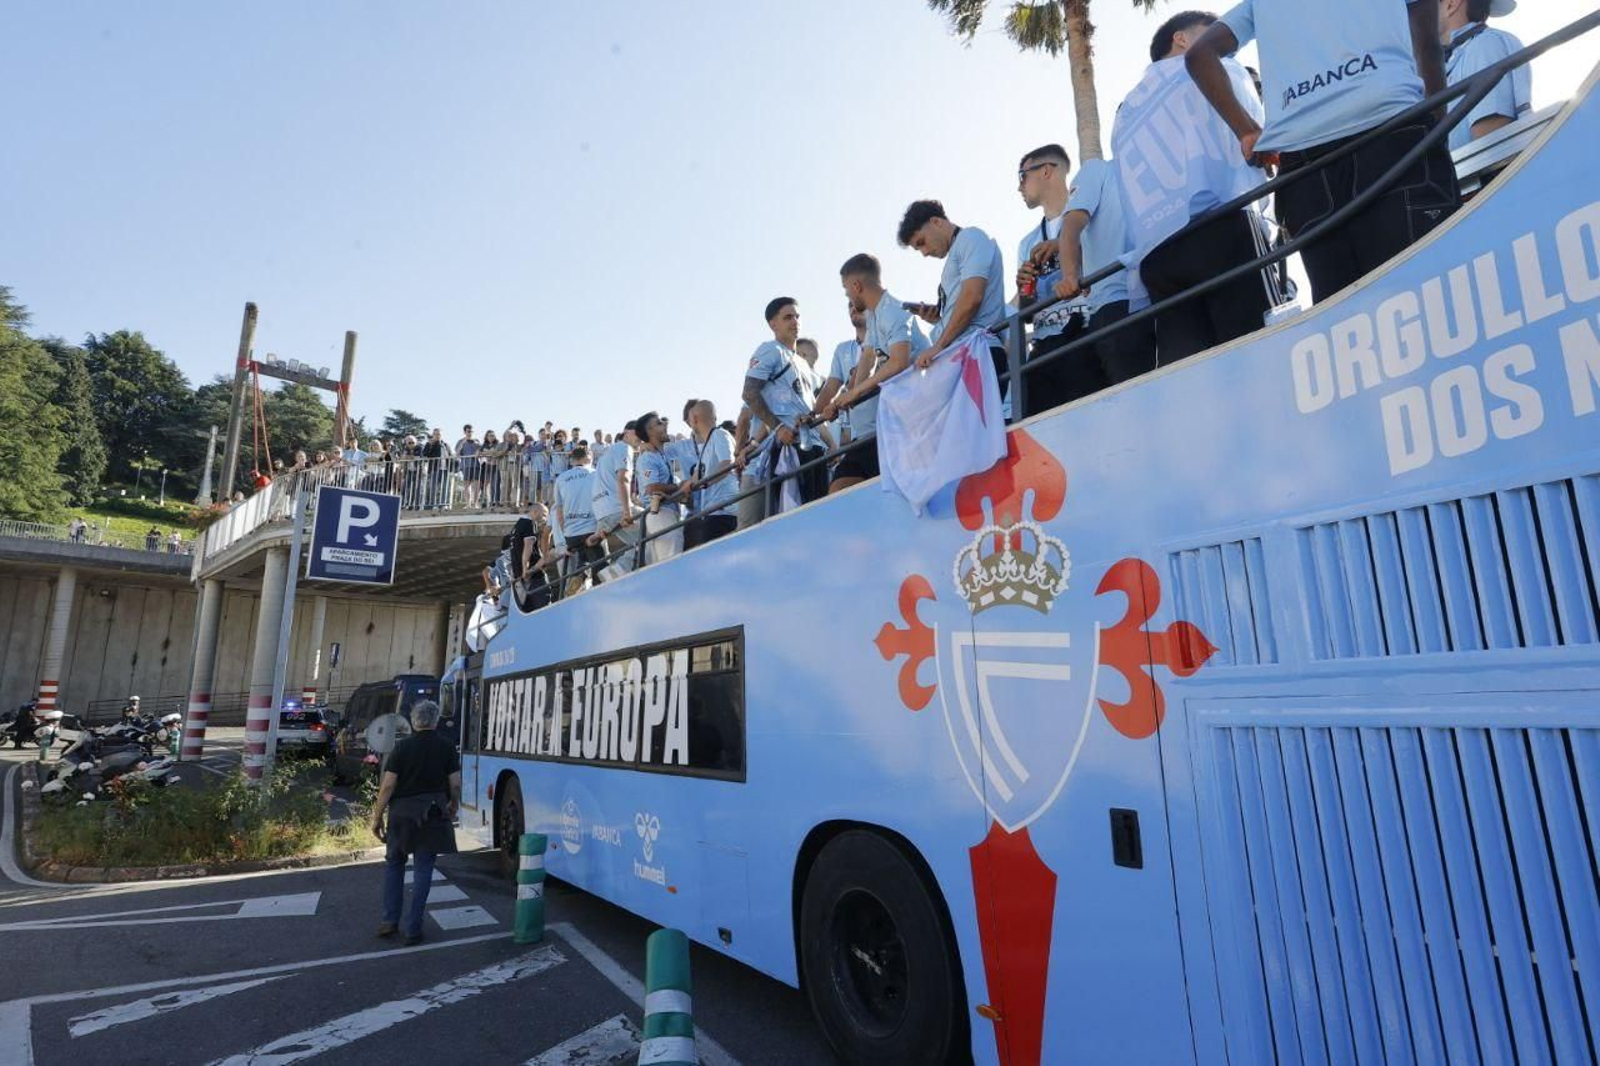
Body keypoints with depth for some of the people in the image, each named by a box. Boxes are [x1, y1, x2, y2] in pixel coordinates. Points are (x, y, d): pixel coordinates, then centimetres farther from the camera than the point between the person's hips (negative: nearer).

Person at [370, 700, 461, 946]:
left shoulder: (402, 747, -4)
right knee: (422, 870, 6)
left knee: (394, 864, 19)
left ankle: (390, 920, 18)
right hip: (432, 814, 0)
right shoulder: (447, 747, -2)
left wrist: (377, 817, 2)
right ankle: (413, 929, 8)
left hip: (402, 813, 0)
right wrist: (453, 807, 16)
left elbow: (388, 785, -8)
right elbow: (455, 784, -1)